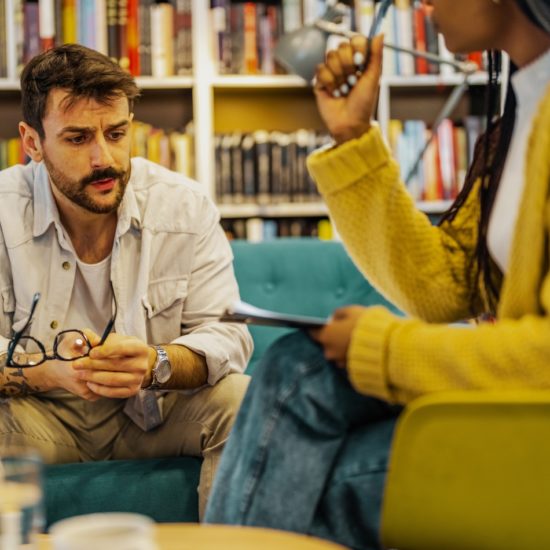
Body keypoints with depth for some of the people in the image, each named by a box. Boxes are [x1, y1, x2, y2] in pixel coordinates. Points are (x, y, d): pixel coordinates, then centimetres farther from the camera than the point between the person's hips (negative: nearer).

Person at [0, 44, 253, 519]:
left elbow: (226, 336, -11)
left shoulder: (185, 206, -8)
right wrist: (51, 372, -36)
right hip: (44, 416, -1)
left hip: (157, 411, 2)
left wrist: (157, 364, -34)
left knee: (243, 401, -24)